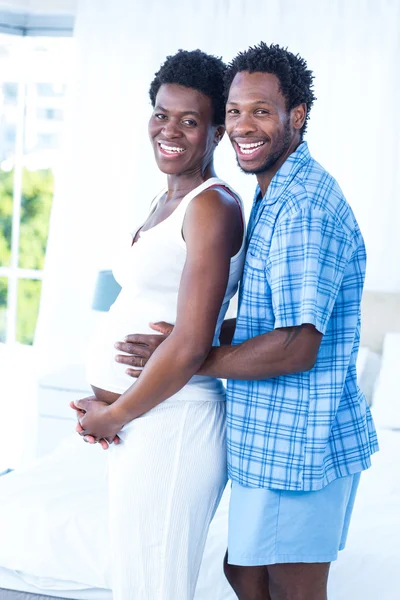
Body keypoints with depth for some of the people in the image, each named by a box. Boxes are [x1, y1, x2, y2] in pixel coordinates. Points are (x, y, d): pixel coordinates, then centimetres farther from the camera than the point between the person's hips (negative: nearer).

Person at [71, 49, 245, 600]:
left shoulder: (213, 207, -14)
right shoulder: (165, 202, 15)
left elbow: (191, 344, -20)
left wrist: (113, 415, -9)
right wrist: (109, 399, 3)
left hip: (171, 425, -9)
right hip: (143, 424, 10)